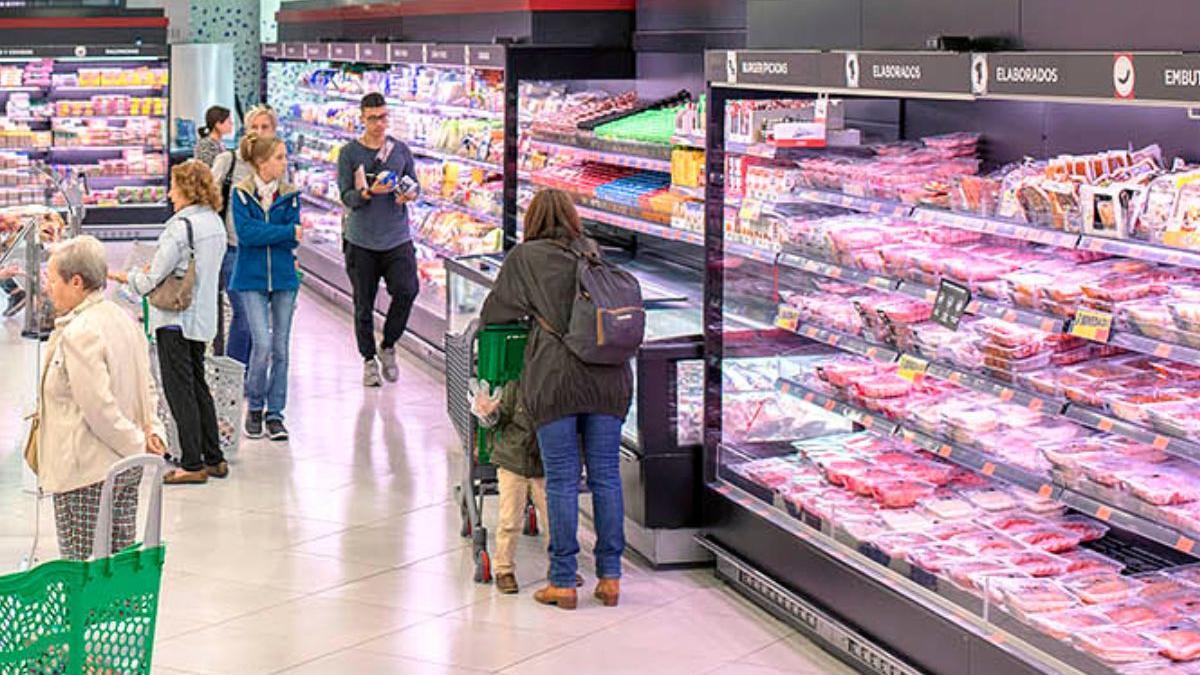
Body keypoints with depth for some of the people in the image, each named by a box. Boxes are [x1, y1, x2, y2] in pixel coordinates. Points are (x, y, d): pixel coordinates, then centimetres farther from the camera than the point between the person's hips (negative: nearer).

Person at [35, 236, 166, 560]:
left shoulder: (78, 334, -18)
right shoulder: (122, 318, 11)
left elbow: (99, 407, -22)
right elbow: (148, 387, 15)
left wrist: (137, 444, -12)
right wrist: (153, 430, 4)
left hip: (85, 472, -9)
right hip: (127, 469, 9)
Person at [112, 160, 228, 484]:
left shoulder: (181, 226, -19)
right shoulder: (215, 222, 7)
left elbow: (154, 277, -17)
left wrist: (124, 276, 0)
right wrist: (155, 271, 11)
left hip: (176, 320, -9)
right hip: (202, 317, 9)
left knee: (179, 390, -1)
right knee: (198, 386, 17)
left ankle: (192, 464, 2)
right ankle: (214, 459, 20)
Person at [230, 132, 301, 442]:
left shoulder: (290, 195, 4)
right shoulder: (241, 193, -3)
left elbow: (293, 240, -4)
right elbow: (246, 233, -15)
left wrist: (262, 233, -16)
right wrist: (286, 232, -14)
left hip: (283, 277, 3)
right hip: (252, 278, -3)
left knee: (280, 348, 4)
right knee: (262, 344, -12)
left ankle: (275, 413, 14)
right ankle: (254, 407, 9)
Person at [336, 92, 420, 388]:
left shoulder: (401, 150, 6)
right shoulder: (349, 153, -2)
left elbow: (414, 184, 13)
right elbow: (346, 196, -7)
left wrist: (410, 193, -11)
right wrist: (370, 192, -26)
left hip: (397, 239, 1)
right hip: (361, 241, -1)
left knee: (407, 290, -16)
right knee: (364, 304, 5)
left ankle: (388, 346, 6)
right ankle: (369, 360, 20)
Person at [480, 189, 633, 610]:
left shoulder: (525, 257, 5)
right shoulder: (592, 251, 15)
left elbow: (494, 313, 10)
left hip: (556, 377, -3)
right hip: (609, 377, 3)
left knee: (562, 482, 1)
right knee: (606, 477, 8)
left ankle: (563, 582, 4)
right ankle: (610, 577, 12)